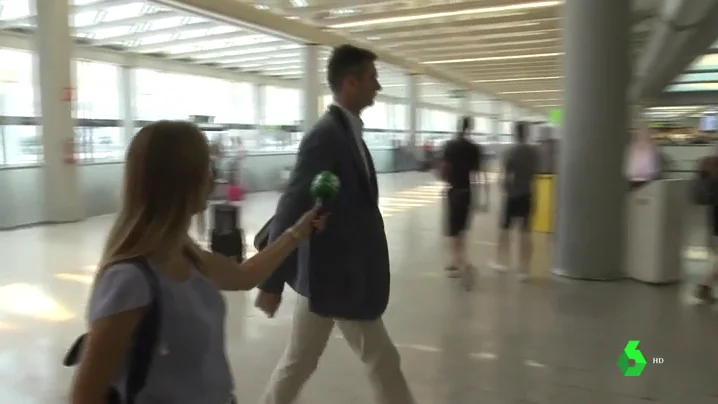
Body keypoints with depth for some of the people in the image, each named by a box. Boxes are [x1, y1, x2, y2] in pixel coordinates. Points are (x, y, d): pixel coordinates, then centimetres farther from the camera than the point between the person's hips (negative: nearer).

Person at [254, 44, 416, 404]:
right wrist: (272, 281, -20)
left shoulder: (346, 131, 9)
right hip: (335, 275, -8)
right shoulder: (326, 136, -20)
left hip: (337, 272, 8)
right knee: (381, 361, 8)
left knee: (299, 361, 19)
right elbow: (291, 209, -22)